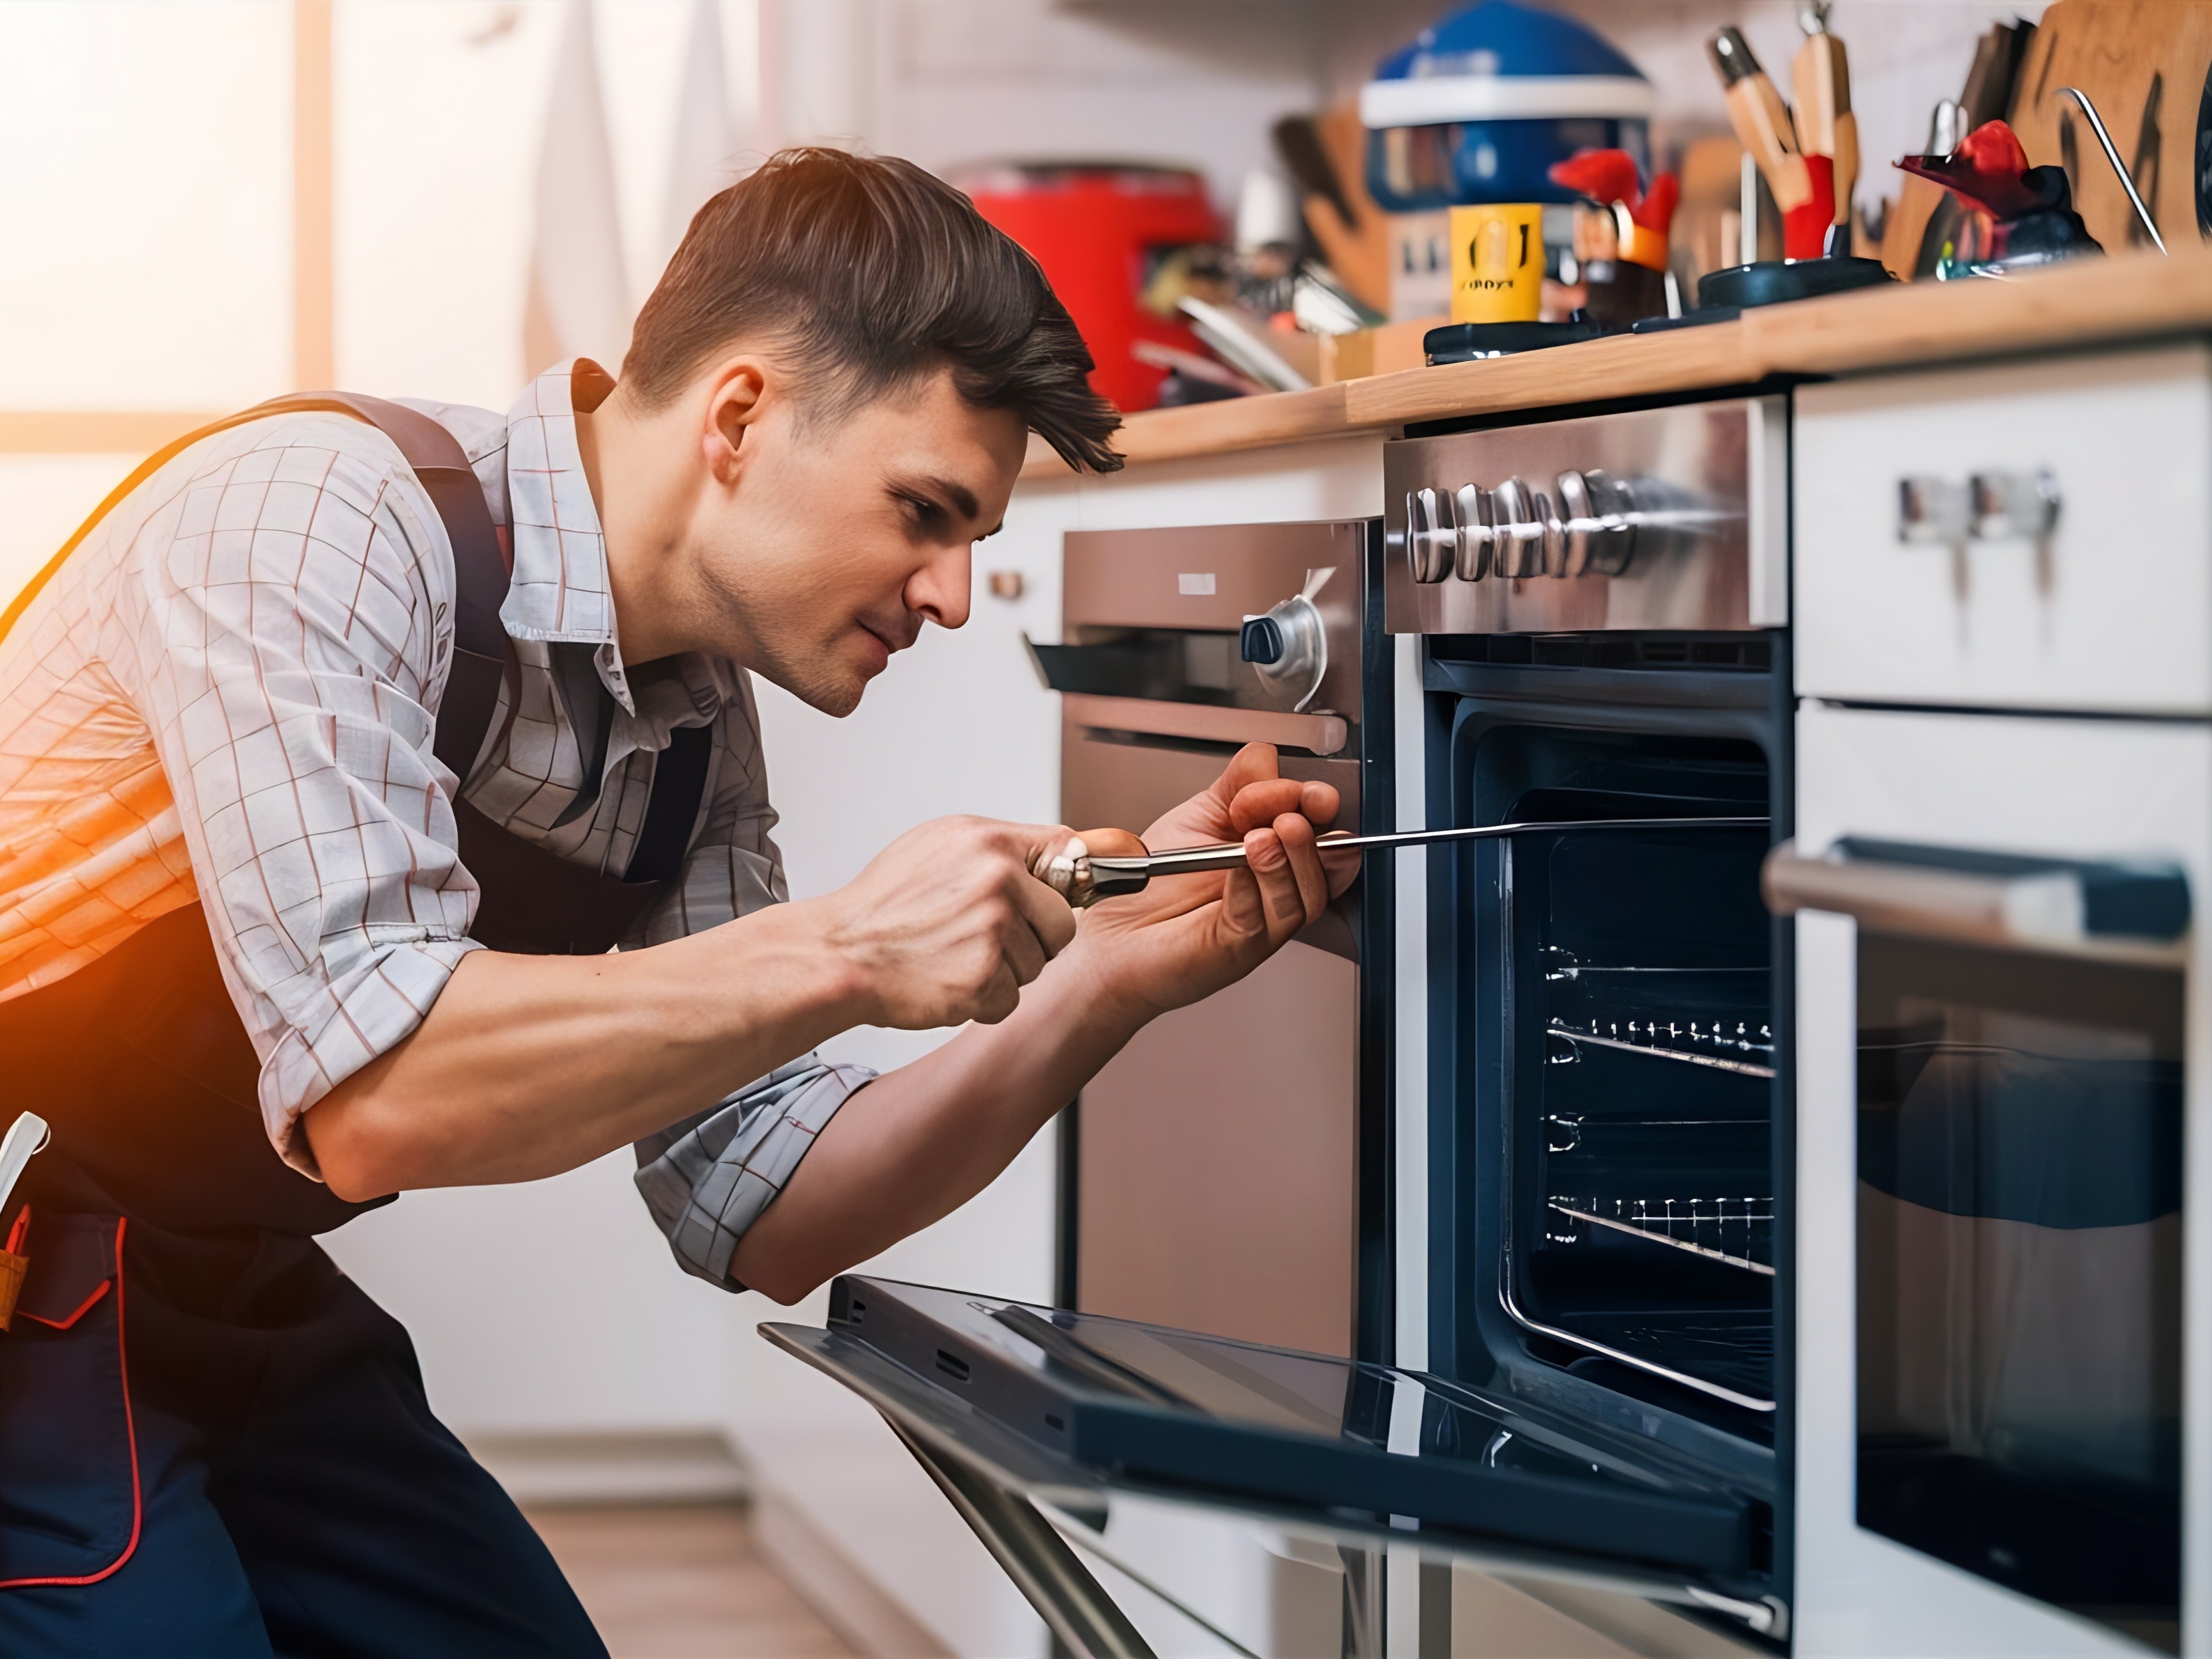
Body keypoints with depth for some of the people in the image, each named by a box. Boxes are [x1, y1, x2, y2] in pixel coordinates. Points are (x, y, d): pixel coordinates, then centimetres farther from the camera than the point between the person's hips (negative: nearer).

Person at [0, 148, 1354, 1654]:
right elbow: (371, 1093, -32)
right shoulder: (320, 520, -23)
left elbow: (758, 1216, 3)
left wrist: (1111, 974, -8)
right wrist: (845, 955, -29)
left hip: (223, 1300, 8)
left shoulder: (699, 731, 3)